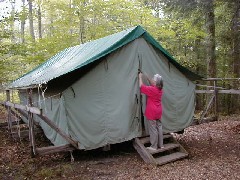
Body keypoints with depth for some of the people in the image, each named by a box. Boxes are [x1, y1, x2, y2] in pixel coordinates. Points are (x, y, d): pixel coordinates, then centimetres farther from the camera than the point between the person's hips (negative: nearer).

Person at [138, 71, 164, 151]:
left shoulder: (152, 89, -20)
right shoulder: (160, 89, 4)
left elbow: (141, 86, -14)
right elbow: (152, 84, 21)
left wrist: (140, 77, -1)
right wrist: (146, 76, 16)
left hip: (152, 112, -8)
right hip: (158, 111, 8)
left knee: (153, 129, -1)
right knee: (159, 127, 14)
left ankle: (153, 146, 6)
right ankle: (160, 144, 23)